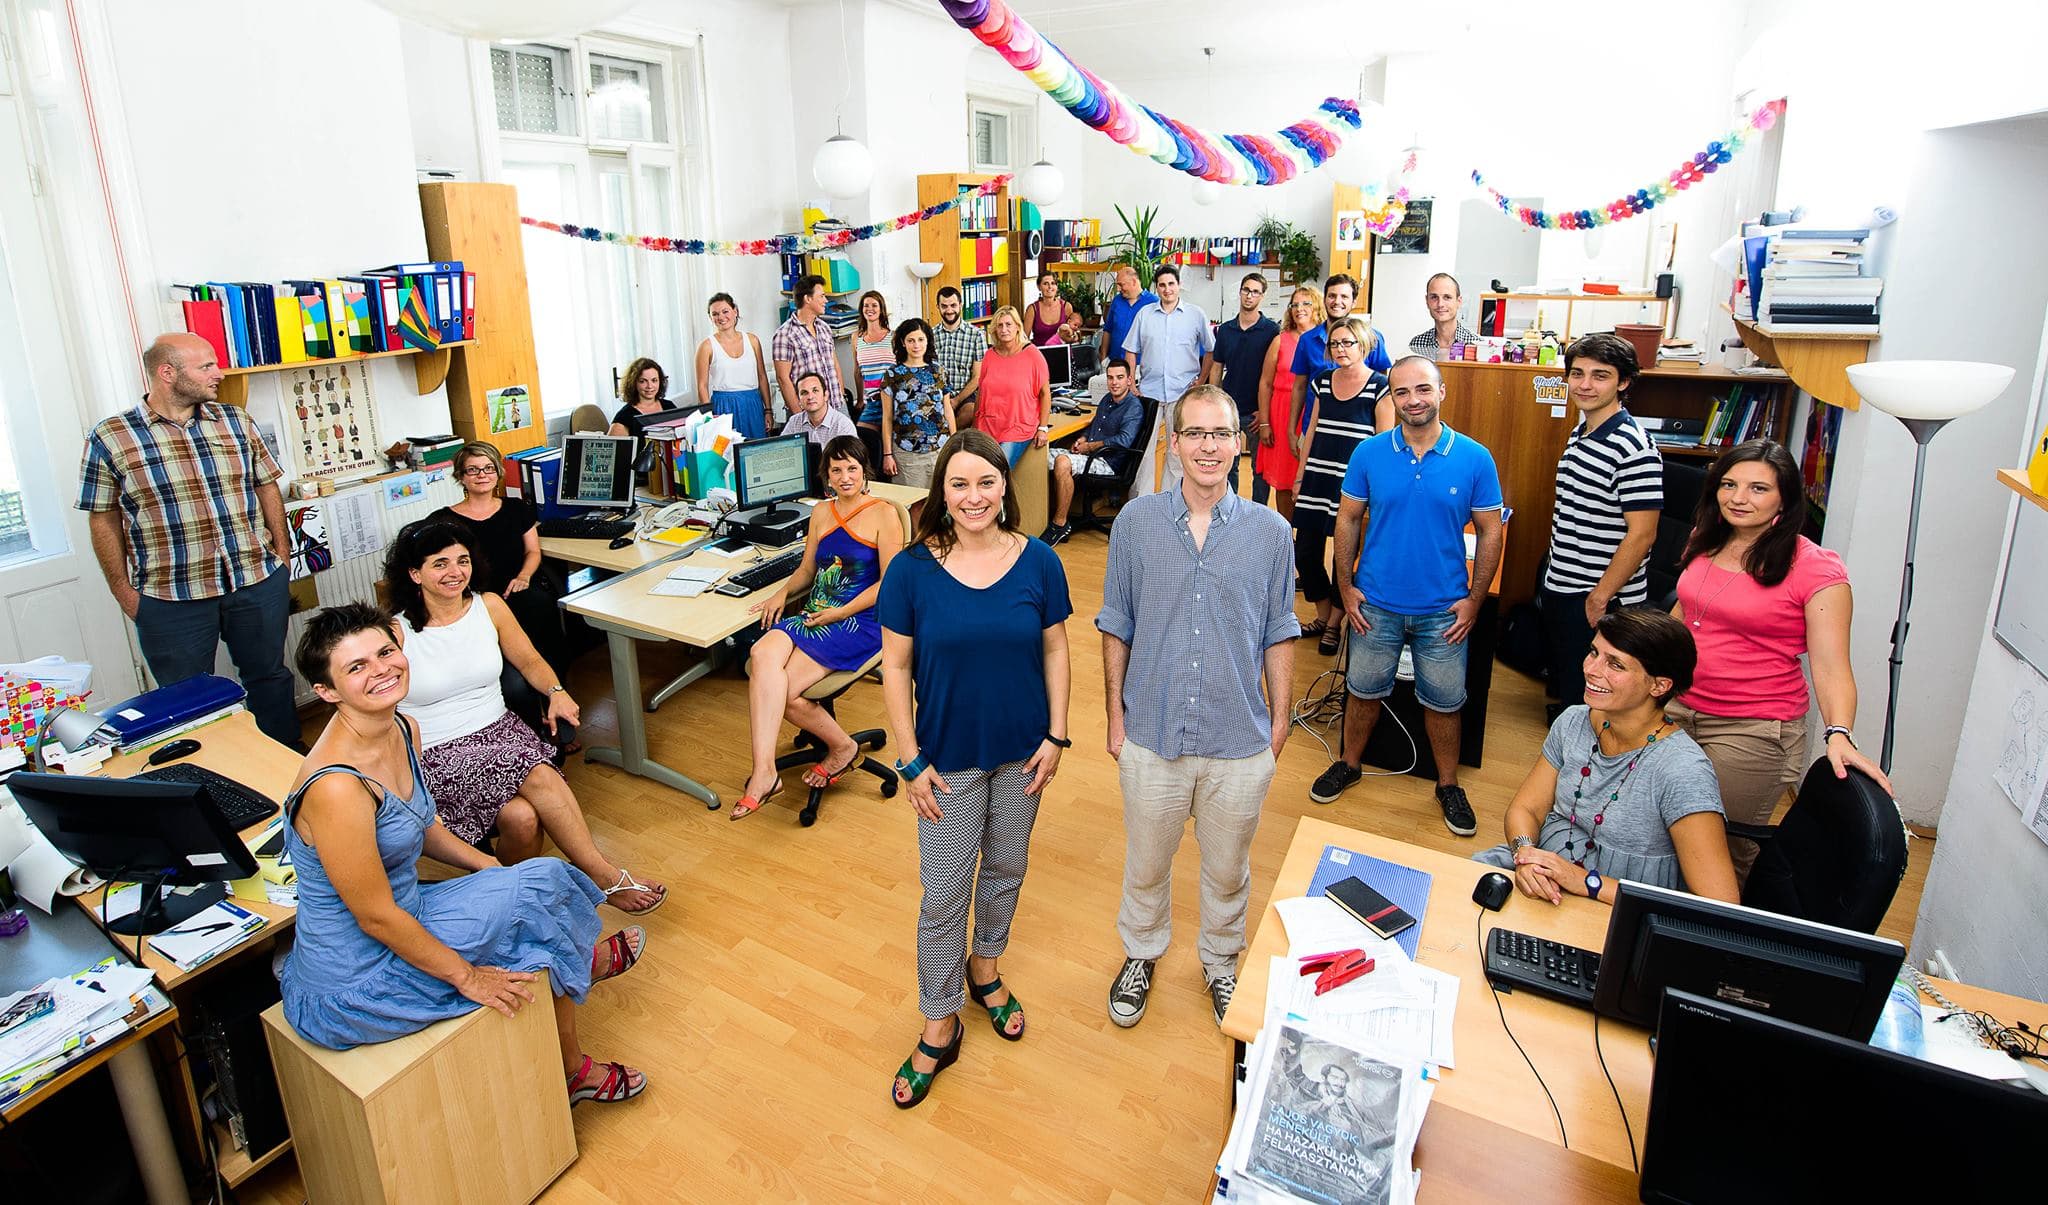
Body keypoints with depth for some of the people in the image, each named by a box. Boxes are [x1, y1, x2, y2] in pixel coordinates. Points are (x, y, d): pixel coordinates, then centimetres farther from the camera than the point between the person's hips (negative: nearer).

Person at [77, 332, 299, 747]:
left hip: (258, 581, 3)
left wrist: (281, 551, 7)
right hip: (170, 599, -2)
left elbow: (266, 486, 11)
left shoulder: (235, 421, 4)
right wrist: (123, 590, -1)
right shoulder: (109, 440, -5)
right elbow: (104, 519, 0)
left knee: (269, 675, 16)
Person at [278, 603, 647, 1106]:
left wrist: (495, 870, 10)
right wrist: (467, 976, -15)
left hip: (403, 917, 9)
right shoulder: (336, 786, -32)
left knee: (548, 878, 5)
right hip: (353, 984, -9)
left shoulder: (404, 730, -4)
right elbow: (376, 917, -25)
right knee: (539, 890, -9)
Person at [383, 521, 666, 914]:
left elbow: (529, 661, 15)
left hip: (500, 729, 4)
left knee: (524, 816, -32)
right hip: (437, 753, -4)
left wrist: (556, 692, -5)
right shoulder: (396, 632, -6)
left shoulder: (489, 606, 6)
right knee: (540, 776, -32)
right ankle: (605, 876, -24)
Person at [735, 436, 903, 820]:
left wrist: (840, 613, -12)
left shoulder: (883, 514, -2)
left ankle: (842, 747, 2)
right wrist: (782, 592, 2)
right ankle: (764, 771, -31)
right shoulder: (820, 513, 18)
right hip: (814, 615, 6)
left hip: (860, 621, -6)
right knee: (762, 654, -28)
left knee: (780, 689, -23)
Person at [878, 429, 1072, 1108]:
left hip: (1022, 752, 2)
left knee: (1006, 869, 20)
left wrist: (1056, 736, -3)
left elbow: (1054, 650, 0)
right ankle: (939, 1029, 24)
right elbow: (895, 668, -8)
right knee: (943, 894, 6)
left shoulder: (1038, 562, -8)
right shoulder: (912, 570, -13)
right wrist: (910, 760, -9)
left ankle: (985, 968, 47)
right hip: (949, 758, -2)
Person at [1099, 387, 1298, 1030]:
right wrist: (1115, 716, 1)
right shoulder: (1136, 521, -6)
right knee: (1146, 862, 20)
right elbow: (1117, 628, 0)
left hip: (1240, 742, 0)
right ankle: (1141, 954, 47)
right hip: (1152, 736, 0)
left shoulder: (1269, 531, -6)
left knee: (1228, 869, 20)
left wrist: (1280, 722, 4)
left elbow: (1279, 635, 3)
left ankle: (1222, 961, 46)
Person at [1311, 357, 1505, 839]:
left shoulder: (1474, 458, -8)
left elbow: (1492, 531, -2)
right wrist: (1346, 587, -2)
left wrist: (1474, 599, -5)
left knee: (1444, 701, 13)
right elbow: (1348, 519, 1)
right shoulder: (1369, 453, -7)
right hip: (1376, 604, 1)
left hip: (1444, 610, 0)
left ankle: (1448, 784, 34)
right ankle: (1349, 764, 38)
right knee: (1364, 690, 16)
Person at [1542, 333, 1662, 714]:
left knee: (1586, 700, 3)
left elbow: (1641, 534, -21)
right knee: (1562, 682, 22)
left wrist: (1600, 598, -19)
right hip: (1560, 588, 9)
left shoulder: (1633, 448, -19)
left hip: (1600, 601, -9)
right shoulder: (1580, 433, 9)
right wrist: (1557, 570, 17)